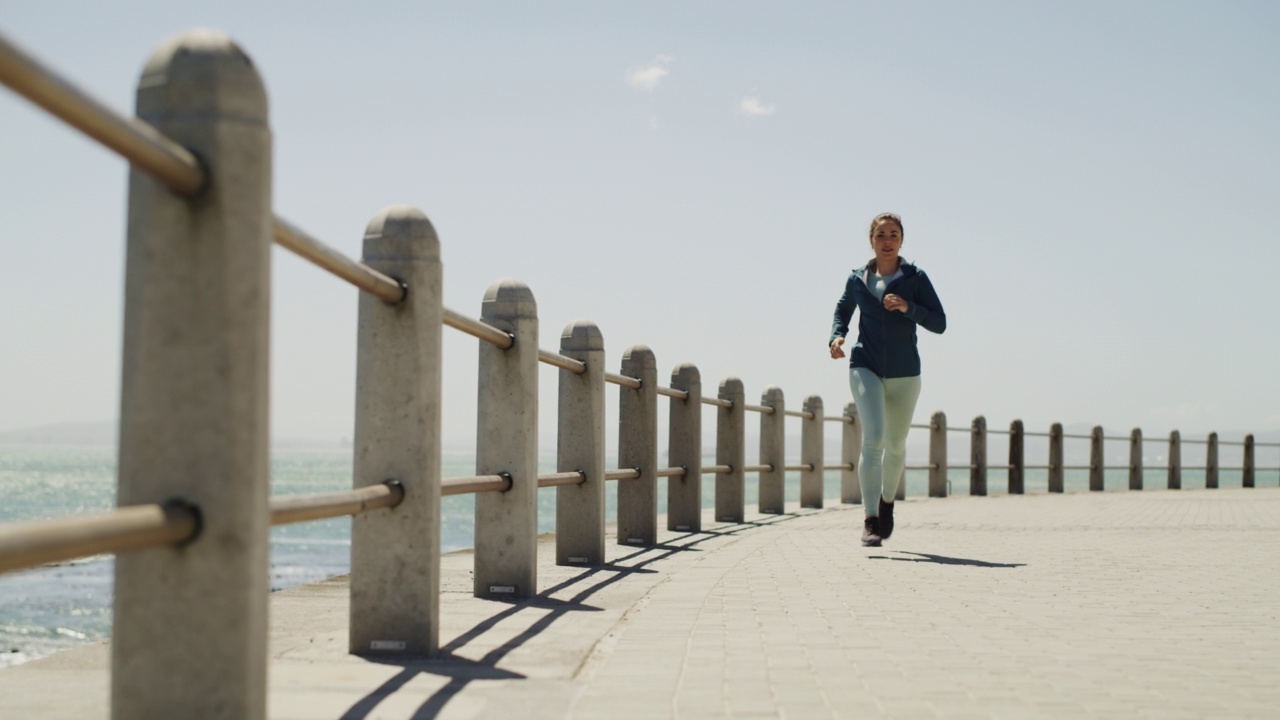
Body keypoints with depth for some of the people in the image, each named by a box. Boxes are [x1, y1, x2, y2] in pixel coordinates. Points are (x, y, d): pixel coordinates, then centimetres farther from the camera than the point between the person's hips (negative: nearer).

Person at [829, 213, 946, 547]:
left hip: (905, 373, 1)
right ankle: (870, 521, -19)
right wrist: (836, 337, 1)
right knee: (873, 439, -17)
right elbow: (842, 310, 21)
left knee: (896, 444, 14)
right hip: (866, 368, -1)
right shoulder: (857, 279, 3)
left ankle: (887, 502, 41)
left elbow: (939, 323, -4)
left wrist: (909, 308, -20)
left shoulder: (915, 278, -2)